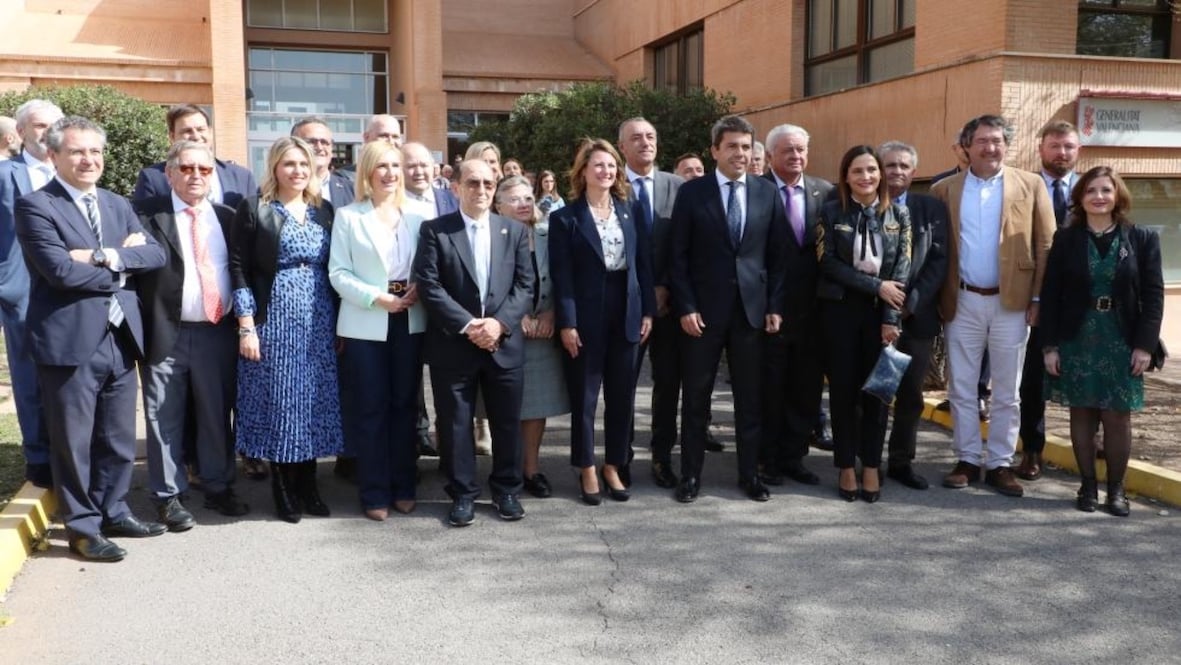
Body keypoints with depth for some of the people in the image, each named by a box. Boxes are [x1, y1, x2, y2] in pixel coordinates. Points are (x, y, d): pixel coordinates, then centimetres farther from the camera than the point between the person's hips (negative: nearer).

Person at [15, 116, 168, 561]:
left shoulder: (118, 205, 15)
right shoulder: (35, 205, -6)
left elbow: (156, 254, 2)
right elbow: (60, 270, -18)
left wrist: (105, 255, -14)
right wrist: (121, 268, -8)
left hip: (121, 339, 6)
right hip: (71, 342, -6)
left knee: (119, 439, 15)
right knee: (73, 442, 5)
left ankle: (113, 513, 30)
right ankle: (82, 527, 17)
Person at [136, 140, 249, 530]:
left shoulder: (227, 218, 10)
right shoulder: (148, 216, -3)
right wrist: (141, 325, -17)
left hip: (217, 332, 3)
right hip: (167, 333, -3)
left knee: (217, 415, 12)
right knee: (166, 419, 5)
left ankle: (219, 488, 27)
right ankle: (168, 496, 17)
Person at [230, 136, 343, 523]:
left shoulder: (324, 210, 11)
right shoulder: (254, 209, -2)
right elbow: (238, 268, -5)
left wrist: (341, 323, 7)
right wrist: (246, 327, -11)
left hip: (320, 320, 4)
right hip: (274, 318, -4)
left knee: (314, 400, 7)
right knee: (278, 401, 2)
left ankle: (307, 485, 20)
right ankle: (283, 490, 15)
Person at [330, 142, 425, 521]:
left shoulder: (415, 215, 8)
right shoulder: (348, 216, 0)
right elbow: (338, 273, -5)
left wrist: (418, 289, -10)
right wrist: (376, 297, -15)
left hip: (409, 322, 3)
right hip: (366, 325, -3)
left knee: (405, 405, 10)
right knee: (371, 409, 2)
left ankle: (403, 487, 21)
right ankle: (375, 493, 12)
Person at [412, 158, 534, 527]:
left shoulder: (515, 231, 9)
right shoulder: (434, 230, 0)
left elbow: (525, 285, 3)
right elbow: (429, 286, -8)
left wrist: (500, 322, -13)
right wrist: (467, 325, -16)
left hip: (504, 342, 2)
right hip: (452, 344, -2)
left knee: (507, 421, 9)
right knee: (455, 423, 5)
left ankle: (507, 490, 24)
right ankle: (462, 494, 18)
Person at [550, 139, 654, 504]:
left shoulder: (631, 212, 8)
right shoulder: (565, 217, -4)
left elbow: (644, 264, 9)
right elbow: (561, 275, -8)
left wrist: (648, 310, 2)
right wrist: (567, 323, -14)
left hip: (626, 313, 4)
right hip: (586, 316, -4)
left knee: (622, 395, 9)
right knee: (584, 396, 5)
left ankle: (613, 466, 22)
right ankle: (587, 470, 17)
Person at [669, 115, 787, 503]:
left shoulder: (768, 193, 6)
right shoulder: (692, 192, -1)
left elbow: (777, 255, 7)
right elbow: (678, 256, -3)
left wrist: (775, 306, 1)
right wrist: (686, 307, -9)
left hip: (752, 309, 2)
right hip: (703, 309, -2)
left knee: (751, 396, 8)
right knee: (696, 396, 5)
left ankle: (749, 474, 20)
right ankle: (691, 474, 16)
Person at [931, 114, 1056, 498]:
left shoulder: (1030, 185, 2)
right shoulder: (944, 190, 4)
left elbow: (1046, 245, 0)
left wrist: (1038, 298, -6)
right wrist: (936, 299, -4)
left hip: (1011, 302, -1)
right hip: (962, 302, 1)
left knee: (1007, 392, 7)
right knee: (961, 389, 7)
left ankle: (1000, 464, 17)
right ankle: (968, 460, 19)